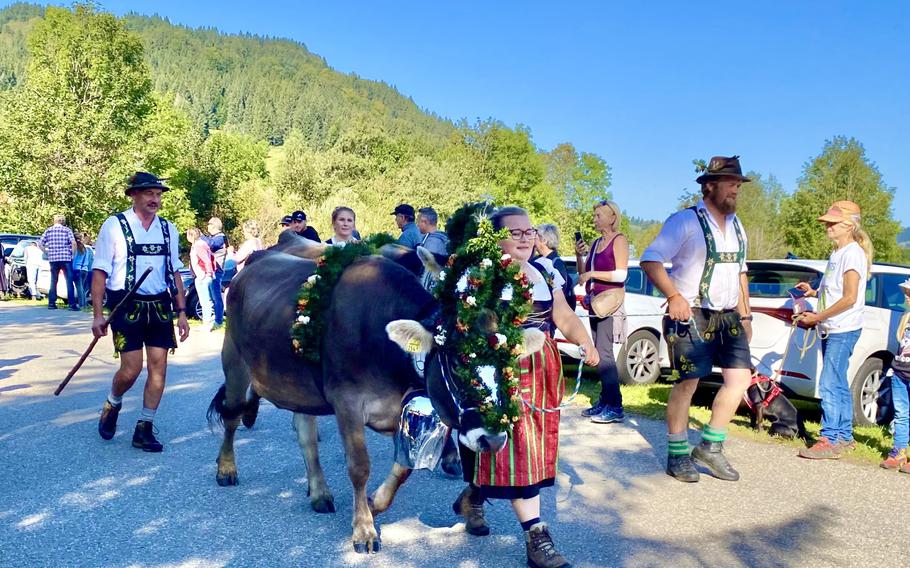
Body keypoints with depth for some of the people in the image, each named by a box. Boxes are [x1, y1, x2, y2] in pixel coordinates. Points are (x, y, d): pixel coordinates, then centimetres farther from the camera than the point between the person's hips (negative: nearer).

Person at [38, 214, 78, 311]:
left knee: (53, 281, 13)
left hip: (53, 259, 3)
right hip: (66, 259, -3)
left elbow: (40, 244, 3)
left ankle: (51, 303, 13)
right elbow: (73, 243, -12)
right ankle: (72, 304, -7)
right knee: (69, 281, -2)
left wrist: (47, 252, 12)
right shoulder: (67, 230, 1)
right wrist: (73, 254, -2)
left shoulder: (48, 230, 9)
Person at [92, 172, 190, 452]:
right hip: (126, 307, -4)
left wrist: (181, 312, 8)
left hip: (160, 307, 4)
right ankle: (112, 406, 27)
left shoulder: (168, 229, 10)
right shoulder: (114, 225, -2)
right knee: (131, 369, -6)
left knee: (158, 368, 1)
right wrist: (98, 314, -9)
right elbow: (100, 272, -4)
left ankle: (144, 429, 13)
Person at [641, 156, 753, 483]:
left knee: (740, 377, 0)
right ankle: (678, 455, 9)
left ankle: (710, 447, 13)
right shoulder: (685, 221, -9)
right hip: (690, 317, -7)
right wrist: (674, 296, -24)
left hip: (727, 317, 7)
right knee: (687, 383, -4)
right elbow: (650, 260, -15)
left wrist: (745, 315, 18)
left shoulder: (736, 226, 16)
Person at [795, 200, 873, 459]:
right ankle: (844, 437, 22)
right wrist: (814, 291, 8)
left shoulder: (853, 254, -13)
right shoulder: (838, 253, 15)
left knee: (830, 384, -11)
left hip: (843, 330, -10)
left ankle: (829, 440, -8)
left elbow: (849, 298, -17)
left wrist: (817, 317, -16)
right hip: (831, 329, 10)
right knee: (838, 385, 13)